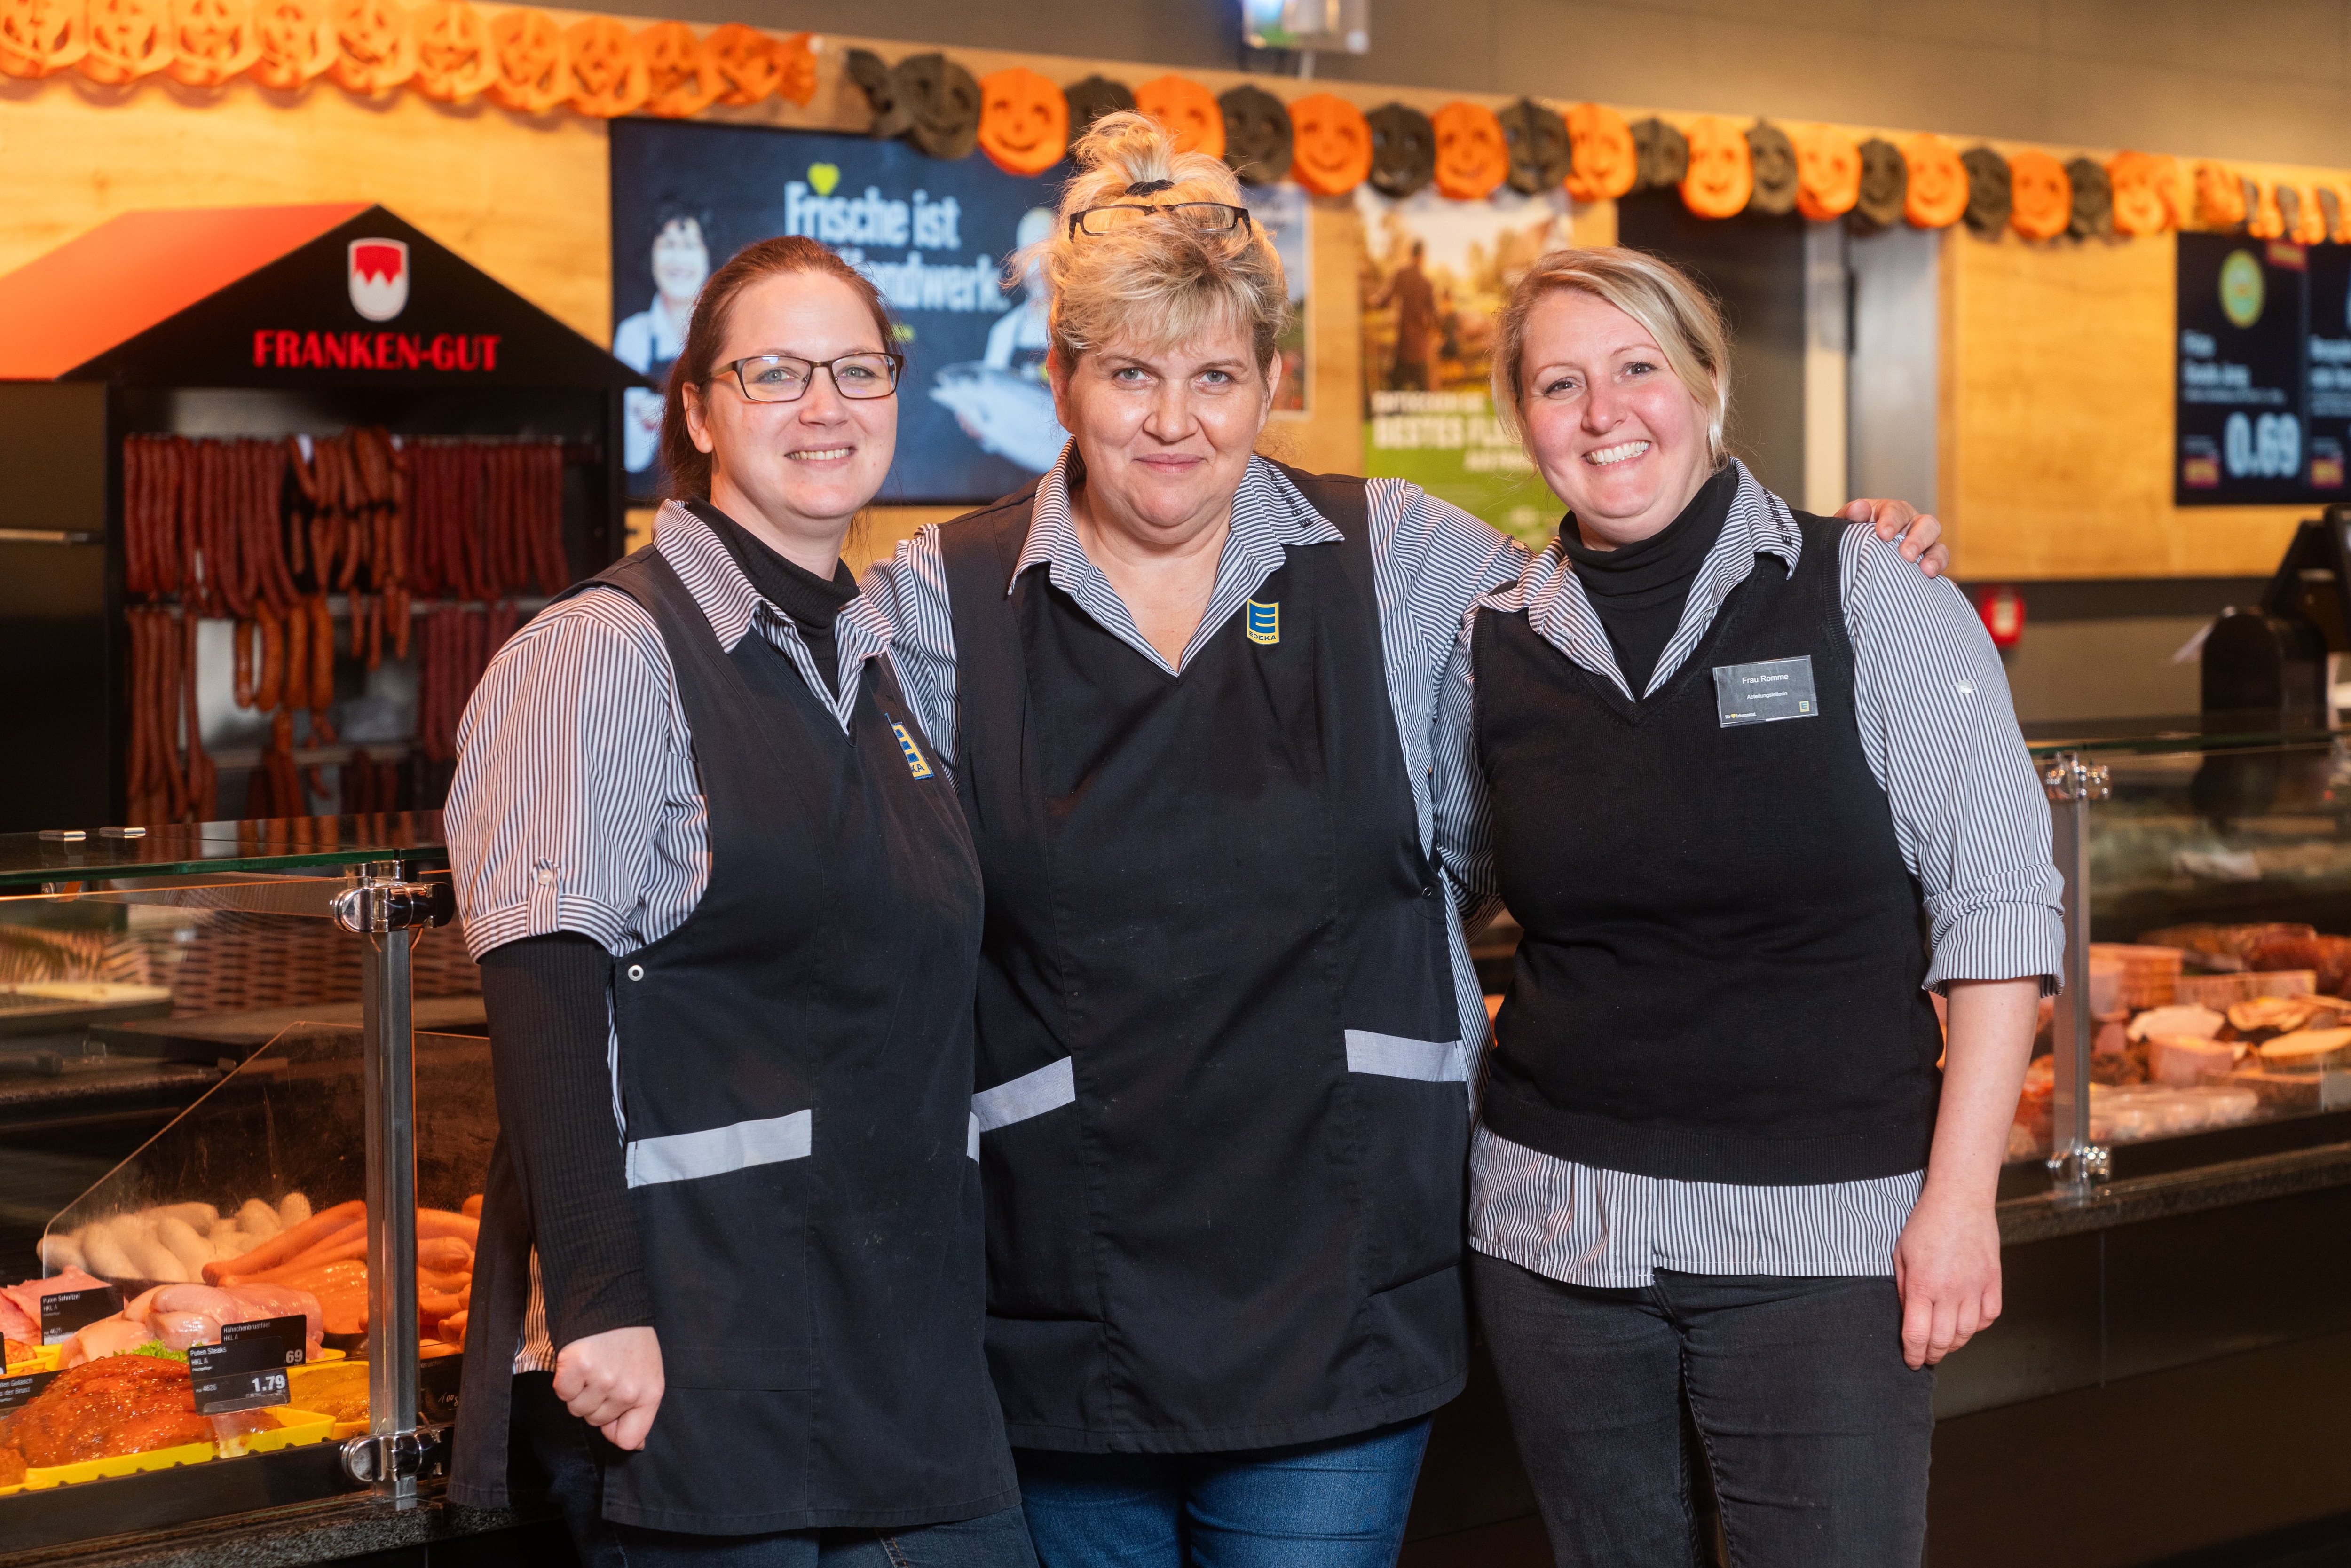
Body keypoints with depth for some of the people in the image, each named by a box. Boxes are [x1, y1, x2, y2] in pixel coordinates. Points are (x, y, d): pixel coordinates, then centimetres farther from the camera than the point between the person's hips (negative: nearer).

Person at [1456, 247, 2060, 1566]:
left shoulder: (1868, 596, -4)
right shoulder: (1495, 648, 5)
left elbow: (1995, 899, -5)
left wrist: (1960, 1195, -10)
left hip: (1824, 1233, -3)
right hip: (1557, 1229, 3)